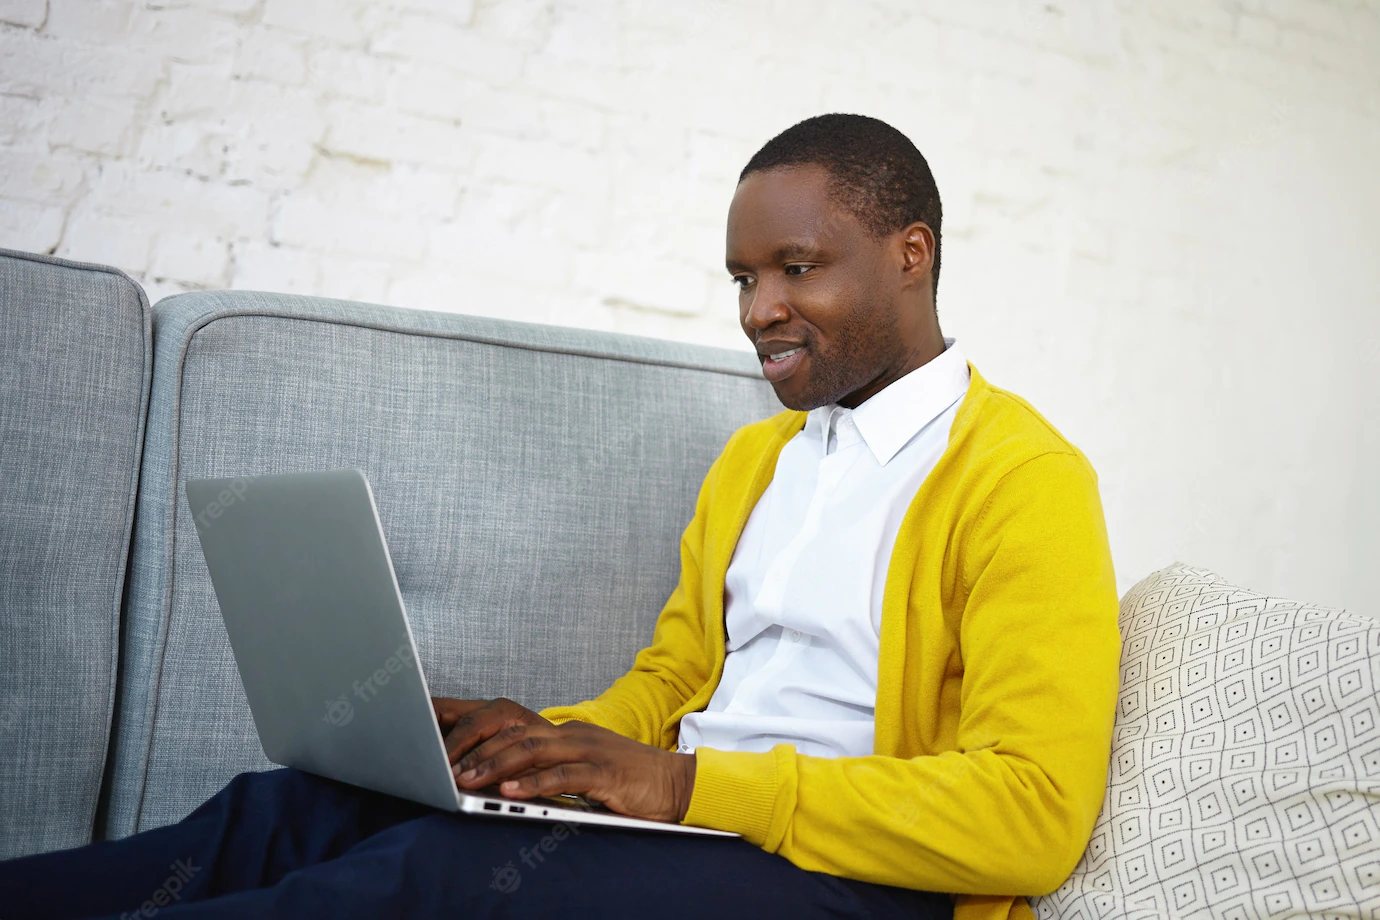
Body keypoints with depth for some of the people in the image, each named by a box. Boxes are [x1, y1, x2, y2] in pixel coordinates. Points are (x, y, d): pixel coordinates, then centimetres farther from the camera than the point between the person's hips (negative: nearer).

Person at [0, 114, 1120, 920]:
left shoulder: (1024, 479, -8)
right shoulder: (751, 457, 19)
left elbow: (1031, 815, -19)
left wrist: (687, 782, -23)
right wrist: (556, 739, -2)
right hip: (685, 815, 7)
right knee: (296, 807, -15)